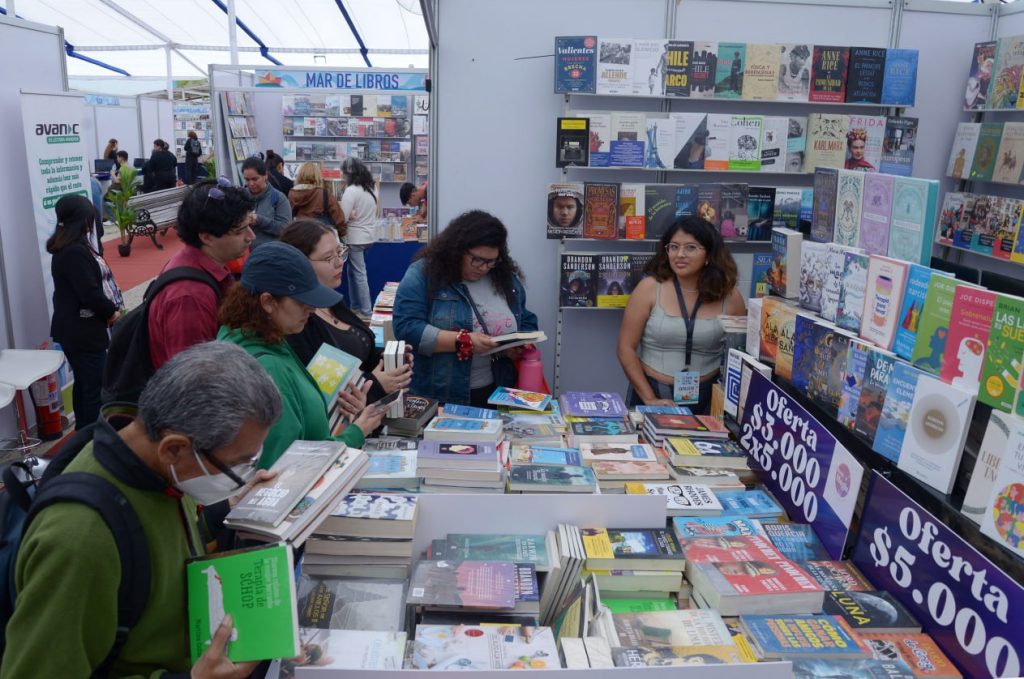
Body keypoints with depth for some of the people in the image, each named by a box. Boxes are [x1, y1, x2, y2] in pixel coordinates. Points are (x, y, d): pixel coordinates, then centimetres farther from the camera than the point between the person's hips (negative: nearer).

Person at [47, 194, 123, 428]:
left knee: (84, 383, 20)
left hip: (77, 329, 11)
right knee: (95, 387, -5)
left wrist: (110, 309, 0)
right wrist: (112, 312, -7)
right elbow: (90, 293, -24)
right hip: (82, 331, -11)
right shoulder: (74, 252, -22)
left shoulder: (70, 247, 11)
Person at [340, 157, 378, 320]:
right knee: (353, 271, 18)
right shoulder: (371, 189, 8)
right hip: (369, 235, 8)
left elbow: (342, 218, -18)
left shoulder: (351, 191, -16)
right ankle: (355, 307, 22)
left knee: (359, 274, -1)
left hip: (356, 238, -8)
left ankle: (366, 312, 4)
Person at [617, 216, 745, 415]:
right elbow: (626, 348, -4)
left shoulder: (729, 296, -1)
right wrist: (649, 398, -9)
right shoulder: (650, 288, -5)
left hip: (707, 398, 2)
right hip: (652, 391, -1)